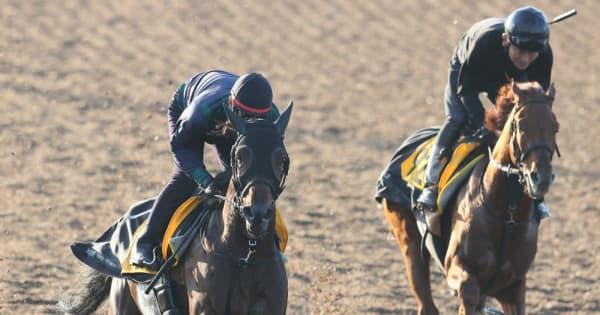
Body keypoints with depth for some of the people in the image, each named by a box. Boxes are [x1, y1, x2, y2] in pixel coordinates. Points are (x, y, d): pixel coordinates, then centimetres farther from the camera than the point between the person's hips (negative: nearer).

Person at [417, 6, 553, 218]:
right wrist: (483, 123, -40)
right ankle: (432, 184, -14)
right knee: (457, 119, -22)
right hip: (465, 73, -3)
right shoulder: (484, 43, -45)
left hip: (507, 79, 3)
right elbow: (466, 89, -32)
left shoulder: (544, 55, -34)